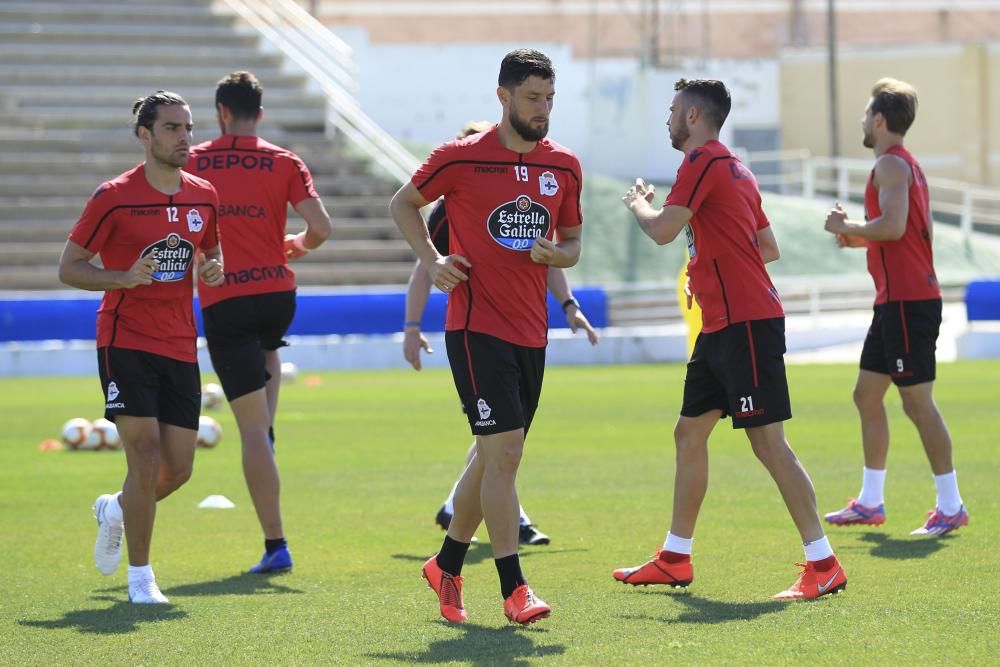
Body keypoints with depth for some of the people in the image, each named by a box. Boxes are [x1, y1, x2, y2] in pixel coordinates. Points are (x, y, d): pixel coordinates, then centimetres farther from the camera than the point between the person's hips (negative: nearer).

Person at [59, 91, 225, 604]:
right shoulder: (114, 197, -8)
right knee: (145, 453, -13)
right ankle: (139, 576, -1)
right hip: (125, 343, -5)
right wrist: (125, 277, -21)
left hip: (180, 347, 5)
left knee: (178, 468, 3)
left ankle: (115, 511, 36)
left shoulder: (204, 197, 7)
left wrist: (214, 269, -2)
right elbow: (68, 267, -5)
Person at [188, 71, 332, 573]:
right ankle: (267, 433, 27)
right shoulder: (285, 163, 1)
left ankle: (275, 545, -6)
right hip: (277, 294, 2)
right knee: (268, 353, 41)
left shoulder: (191, 164, 1)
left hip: (222, 303, -2)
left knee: (252, 428, -4)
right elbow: (320, 227, -8)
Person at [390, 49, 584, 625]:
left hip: (531, 333, 6)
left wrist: (557, 253, -6)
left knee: (493, 456, 13)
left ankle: (447, 566, 30)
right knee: (504, 452, -13)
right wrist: (431, 259, -6)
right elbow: (404, 203, 8)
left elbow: (573, 242, 17)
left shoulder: (565, 166, 7)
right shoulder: (462, 158, -6)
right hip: (477, 327, -6)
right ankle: (514, 588, -10)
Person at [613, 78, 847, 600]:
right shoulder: (733, 167, 19)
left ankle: (823, 565, -12)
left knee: (768, 441, -11)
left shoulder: (704, 161, -11)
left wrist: (636, 202, 2)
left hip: (746, 323, -10)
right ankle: (675, 559, 22)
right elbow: (770, 248, 24)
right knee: (689, 433, 15)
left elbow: (662, 230, -18)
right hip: (722, 325, 10)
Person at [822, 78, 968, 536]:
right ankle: (870, 502, 19)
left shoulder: (891, 164, -12)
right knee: (867, 395, 14)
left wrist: (846, 227, -11)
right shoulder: (906, 165, 19)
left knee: (917, 401, -8)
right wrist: (858, 238, 17)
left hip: (907, 301, -11)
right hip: (897, 301, 11)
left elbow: (893, 225, -26)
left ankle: (950, 506, -5)